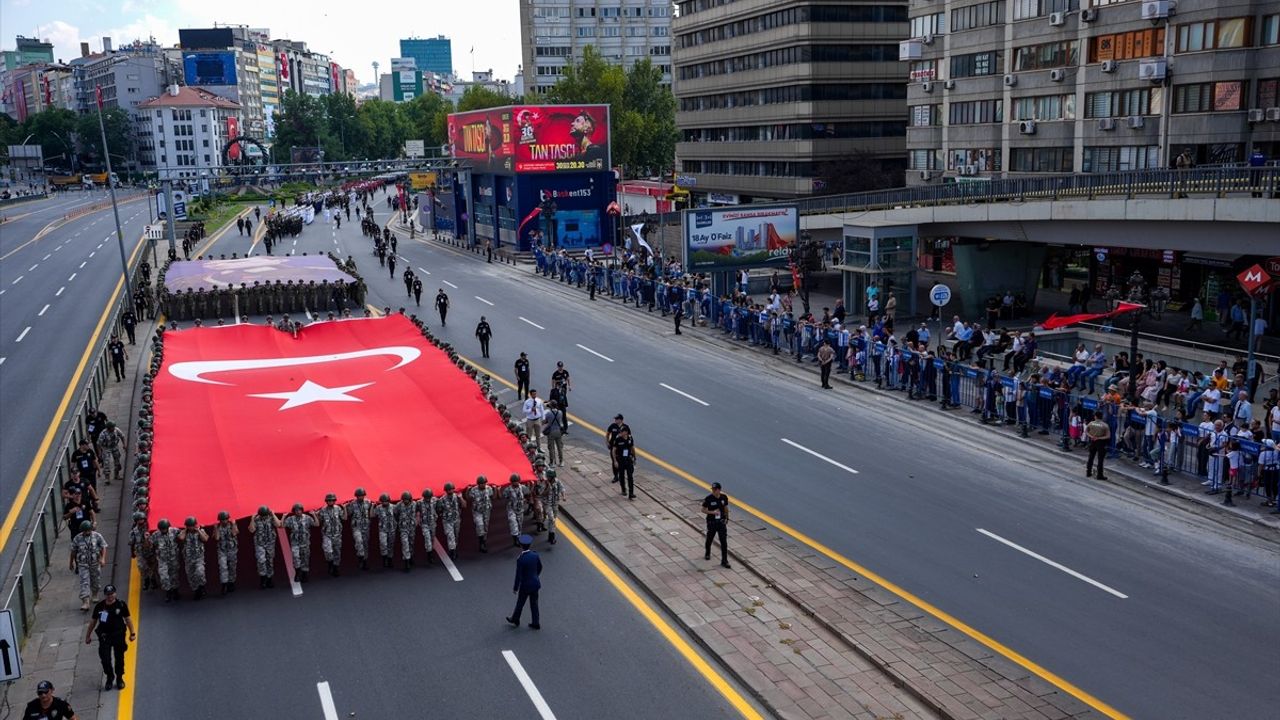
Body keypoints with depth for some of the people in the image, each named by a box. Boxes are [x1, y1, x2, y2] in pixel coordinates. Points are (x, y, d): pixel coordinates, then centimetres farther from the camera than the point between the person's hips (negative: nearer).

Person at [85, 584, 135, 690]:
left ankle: (119, 678, 28)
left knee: (119, 657, 9)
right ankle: (109, 678, 22)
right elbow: (93, 621, 7)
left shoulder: (121, 604, -8)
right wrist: (88, 636, 13)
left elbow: (128, 619, 0)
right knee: (105, 658, -3)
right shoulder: (99, 606, -4)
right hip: (104, 635, 1)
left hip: (119, 634, -1)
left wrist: (132, 633, 1)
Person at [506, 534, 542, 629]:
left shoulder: (520, 559, -27)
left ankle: (515, 620, 40)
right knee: (534, 604, 18)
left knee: (520, 603, 18)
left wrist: (515, 588, -7)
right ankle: (535, 623, 26)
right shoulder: (535, 555, -10)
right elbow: (540, 567, 8)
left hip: (525, 586, -5)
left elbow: (518, 576, -21)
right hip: (535, 583, 5)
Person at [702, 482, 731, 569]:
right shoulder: (708, 499, -16)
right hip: (711, 522, -2)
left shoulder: (724, 497, -6)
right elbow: (703, 510, -10)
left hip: (721, 522, 2)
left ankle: (724, 561, 4)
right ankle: (707, 554, 45)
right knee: (709, 539, 18)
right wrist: (712, 512, -24)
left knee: (724, 542, -2)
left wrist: (726, 518, 14)